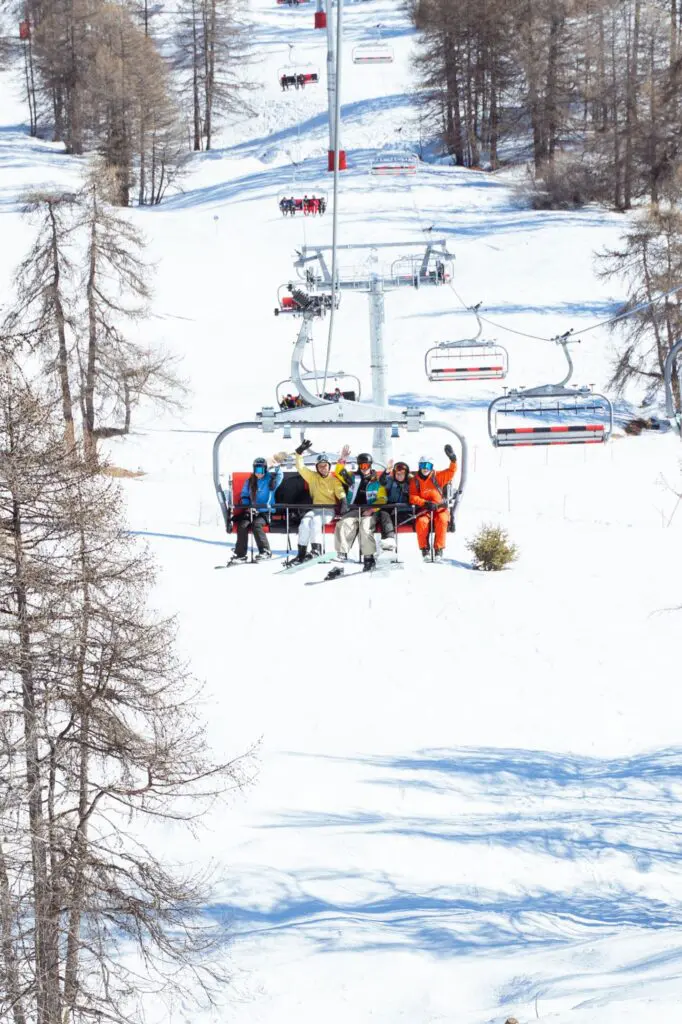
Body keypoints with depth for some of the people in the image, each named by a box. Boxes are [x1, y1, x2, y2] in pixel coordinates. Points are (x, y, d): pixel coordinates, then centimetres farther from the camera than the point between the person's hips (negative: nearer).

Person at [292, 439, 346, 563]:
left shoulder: (334, 480, 9)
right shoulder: (312, 477, 15)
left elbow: (340, 492, -1)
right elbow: (300, 467, 9)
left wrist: (343, 501, -22)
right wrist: (300, 452, -2)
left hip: (329, 510, -3)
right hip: (316, 508, 3)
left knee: (316, 520, -34)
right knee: (305, 521, -26)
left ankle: (316, 549, -42)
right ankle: (302, 552, -26)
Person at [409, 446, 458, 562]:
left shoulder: (437, 477, 5)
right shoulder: (415, 480, 6)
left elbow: (451, 471, 0)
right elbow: (413, 497, 0)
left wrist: (453, 459, -18)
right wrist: (425, 503, -15)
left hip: (440, 509, 0)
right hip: (424, 510, 0)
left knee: (442, 521, -32)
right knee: (421, 522, -32)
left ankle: (439, 550, -27)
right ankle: (425, 550, -20)